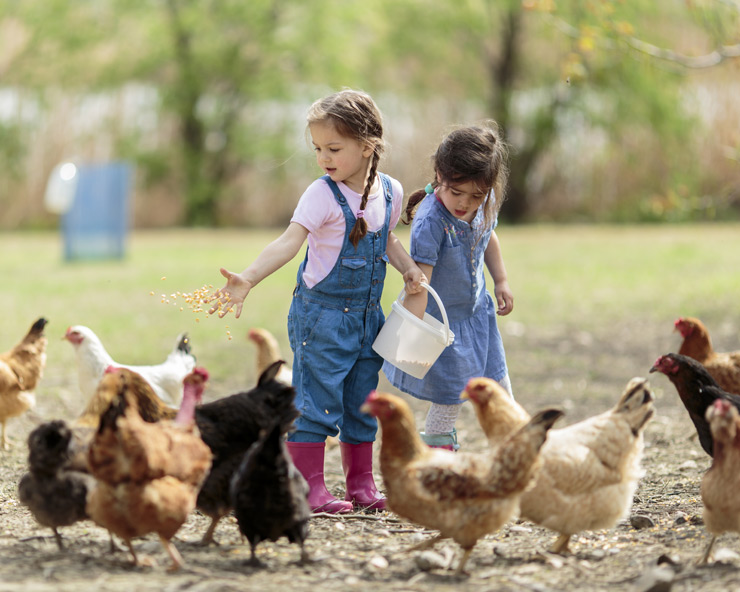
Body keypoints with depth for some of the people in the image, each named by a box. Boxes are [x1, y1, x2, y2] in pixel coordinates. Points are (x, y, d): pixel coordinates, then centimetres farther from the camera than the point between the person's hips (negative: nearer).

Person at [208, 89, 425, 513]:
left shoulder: (390, 192, 2)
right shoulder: (322, 195, -16)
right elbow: (289, 242, -27)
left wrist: (409, 268, 5)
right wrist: (247, 280, -40)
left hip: (367, 316, 5)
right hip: (321, 314, -5)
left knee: (362, 402, 13)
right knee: (317, 400, -6)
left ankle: (362, 484, 23)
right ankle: (310, 488, 1)